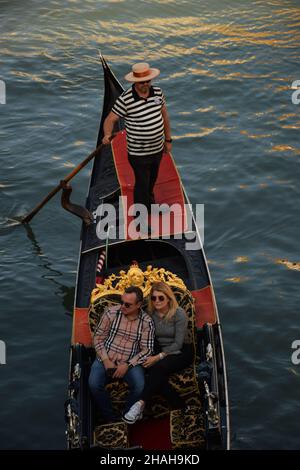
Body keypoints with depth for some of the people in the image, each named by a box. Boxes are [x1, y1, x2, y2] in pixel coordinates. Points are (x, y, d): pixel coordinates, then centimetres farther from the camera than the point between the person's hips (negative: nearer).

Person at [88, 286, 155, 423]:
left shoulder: (146, 322, -3)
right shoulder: (111, 313, -4)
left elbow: (147, 349, -3)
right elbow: (98, 338, 1)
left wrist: (127, 365, -16)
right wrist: (106, 360, -11)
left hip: (130, 362, 0)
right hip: (106, 359, 0)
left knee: (140, 387, -28)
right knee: (94, 384, -28)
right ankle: (111, 418, -7)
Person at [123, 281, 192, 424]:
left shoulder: (179, 314, -11)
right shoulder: (151, 314, 3)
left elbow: (178, 344, -14)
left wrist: (159, 357, -21)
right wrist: (151, 356, -10)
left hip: (179, 353, -4)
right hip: (160, 352, 4)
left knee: (159, 367, -35)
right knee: (152, 371, -30)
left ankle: (140, 404, -37)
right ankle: (181, 407, -25)